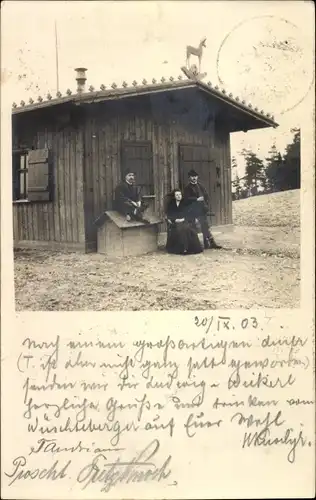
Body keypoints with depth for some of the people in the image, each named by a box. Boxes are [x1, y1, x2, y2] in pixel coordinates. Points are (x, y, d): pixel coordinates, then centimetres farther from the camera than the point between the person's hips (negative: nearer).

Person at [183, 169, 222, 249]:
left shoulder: (200, 186, 14)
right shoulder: (187, 188, -2)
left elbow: (206, 196, 14)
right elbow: (187, 199, -13)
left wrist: (206, 204, -1)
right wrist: (197, 199, -18)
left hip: (202, 210, 4)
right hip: (192, 211, -4)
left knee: (205, 227, 7)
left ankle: (211, 243, 10)